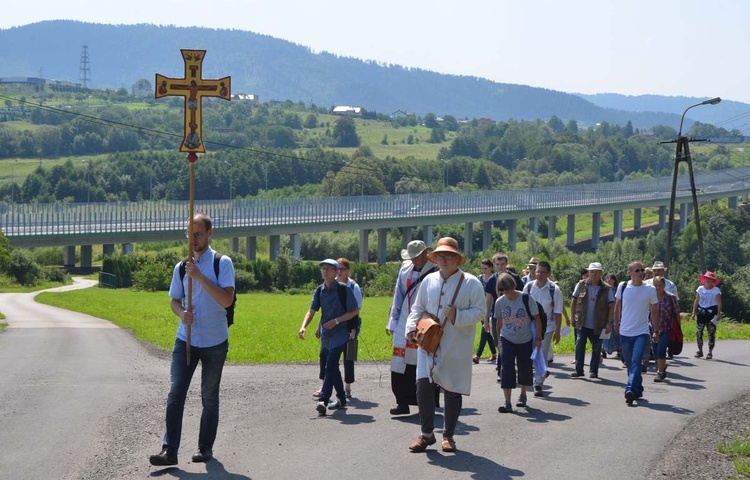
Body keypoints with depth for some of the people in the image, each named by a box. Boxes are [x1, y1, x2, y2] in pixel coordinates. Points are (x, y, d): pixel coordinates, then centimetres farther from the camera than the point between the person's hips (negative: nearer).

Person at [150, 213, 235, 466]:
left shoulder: (222, 263, -6)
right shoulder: (181, 267, 8)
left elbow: (227, 299, -17)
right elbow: (174, 300, 15)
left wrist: (200, 277, -24)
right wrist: (182, 313, -8)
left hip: (214, 342, -3)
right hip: (185, 339, 3)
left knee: (210, 397, 8)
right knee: (175, 393, -7)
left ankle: (205, 448, 18)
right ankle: (169, 450, -9)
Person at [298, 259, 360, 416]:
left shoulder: (343, 289, -10)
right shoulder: (320, 290, 6)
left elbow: (355, 311, -7)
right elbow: (312, 310, 3)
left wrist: (336, 321, -16)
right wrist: (303, 327, -12)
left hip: (339, 333, -6)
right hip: (325, 334, 6)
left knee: (330, 365, -19)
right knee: (333, 367, 14)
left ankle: (323, 400, -26)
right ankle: (341, 399, 26)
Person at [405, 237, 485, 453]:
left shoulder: (471, 283, -1)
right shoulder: (429, 281, 10)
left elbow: (479, 312, -5)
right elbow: (418, 308, 15)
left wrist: (457, 315, -18)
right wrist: (412, 327, -1)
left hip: (456, 348, -2)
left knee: (453, 392, 5)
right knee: (423, 387, -8)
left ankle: (448, 435, 19)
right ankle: (426, 433, 7)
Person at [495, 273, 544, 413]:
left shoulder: (526, 299, -16)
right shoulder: (500, 302, -8)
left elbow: (537, 318, -9)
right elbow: (499, 321, 6)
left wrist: (538, 338, -9)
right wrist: (498, 338, 12)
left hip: (526, 340, -1)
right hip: (507, 340, 1)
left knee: (525, 368, 10)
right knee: (507, 369, -11)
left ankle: (523, 395, 36)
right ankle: (507, 403, -12)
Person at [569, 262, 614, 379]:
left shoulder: (606, 289, -2)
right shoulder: (581, 285, 1)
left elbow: (611, 306, -2)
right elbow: (574, 301, 9)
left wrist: (609, 322, -9)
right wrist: (573, 317, 5)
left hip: (598, 325, -1)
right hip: (582, 323, 1)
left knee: (596, 348, 6)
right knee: (579, 346, -2)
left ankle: (593, 371, 16)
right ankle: (578, 370, 5)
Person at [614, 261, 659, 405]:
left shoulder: (650, 289, -3)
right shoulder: (623, 287, -1)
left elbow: (654, 311, 6)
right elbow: (617, 306, 13)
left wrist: (656, 330, 7)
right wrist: (617, 323, 14)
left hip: (641, 332, -2)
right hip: (625, 332, 2)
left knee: (636, 361, -18)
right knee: (629, 364, 10)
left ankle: (631, 390, -25)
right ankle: (638, 390, 26)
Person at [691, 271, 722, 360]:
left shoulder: (716, 290, -2)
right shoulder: (700, 289, 7)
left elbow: (719, 303, -5)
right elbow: (696, 301, 10)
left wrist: (719, 314, -13)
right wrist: (694, 312, 5)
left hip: (711, 312, -3)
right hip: (701, 311, 3)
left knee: (711, 332, -1)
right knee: (699, 332, 0)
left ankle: (710, 352, 5)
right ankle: (700, 351, 10)